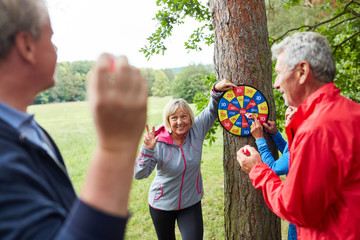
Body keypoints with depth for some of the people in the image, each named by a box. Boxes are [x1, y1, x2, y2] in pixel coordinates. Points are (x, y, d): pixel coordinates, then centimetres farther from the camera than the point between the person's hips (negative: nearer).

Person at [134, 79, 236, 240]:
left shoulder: (196, 131, -12)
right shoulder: (159, 143, -21)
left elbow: (212, 110, -3)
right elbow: (139, 174, -23)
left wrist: (217, 90, -19)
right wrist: (147, 150, -37)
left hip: (191, 203, 1)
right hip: (162, 204, -1)